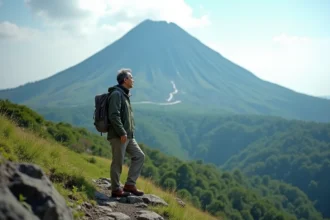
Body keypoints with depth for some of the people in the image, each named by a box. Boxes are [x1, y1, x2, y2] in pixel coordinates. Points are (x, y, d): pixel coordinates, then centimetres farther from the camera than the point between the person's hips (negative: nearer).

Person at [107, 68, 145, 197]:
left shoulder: (124, 95, 19)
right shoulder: (116, 94, -13)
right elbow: (113, 116, -21)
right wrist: (122, 133, -22)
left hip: (128, 136, 10)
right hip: (118, 136, -10)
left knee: (139, 156, 8)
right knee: (118, 162, -2)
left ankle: (130, 184, 11)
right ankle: (116, 189, 7)